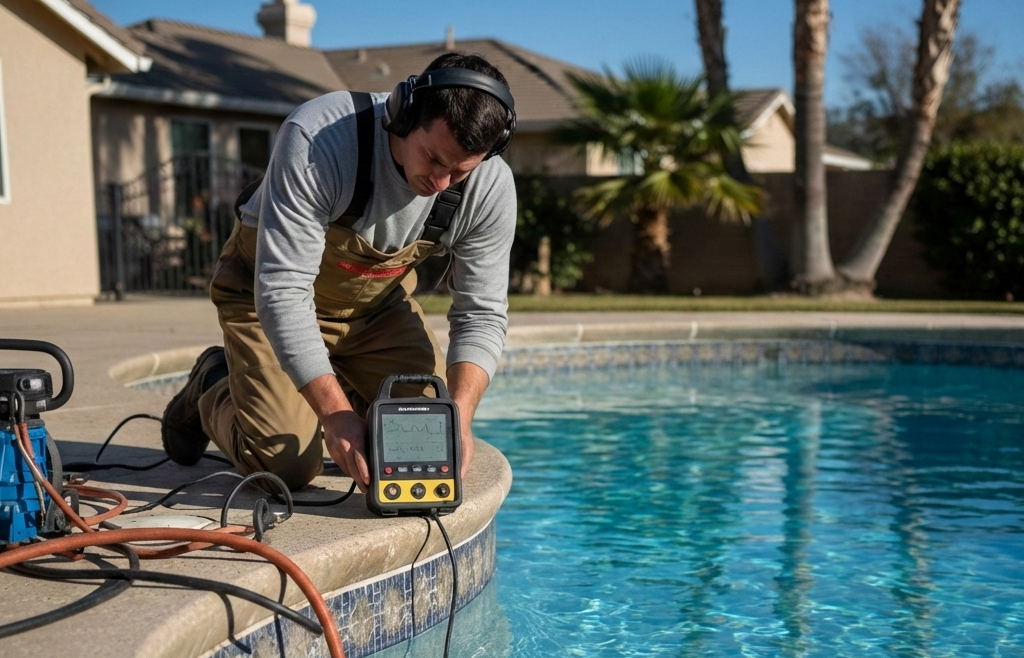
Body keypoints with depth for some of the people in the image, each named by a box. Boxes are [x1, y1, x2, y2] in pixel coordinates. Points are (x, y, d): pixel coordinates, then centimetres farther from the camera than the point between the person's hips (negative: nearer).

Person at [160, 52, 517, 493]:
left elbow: (481, 312, -16)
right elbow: (283, 290, -37)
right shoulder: (316, 140, -36)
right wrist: (335, 412, -45)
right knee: (286, 466, -15)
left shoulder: (490, 187, -23)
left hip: (378, 303, 4)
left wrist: (458, 416, -34)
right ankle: (212, 386, 17)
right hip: (269, 293, -4)